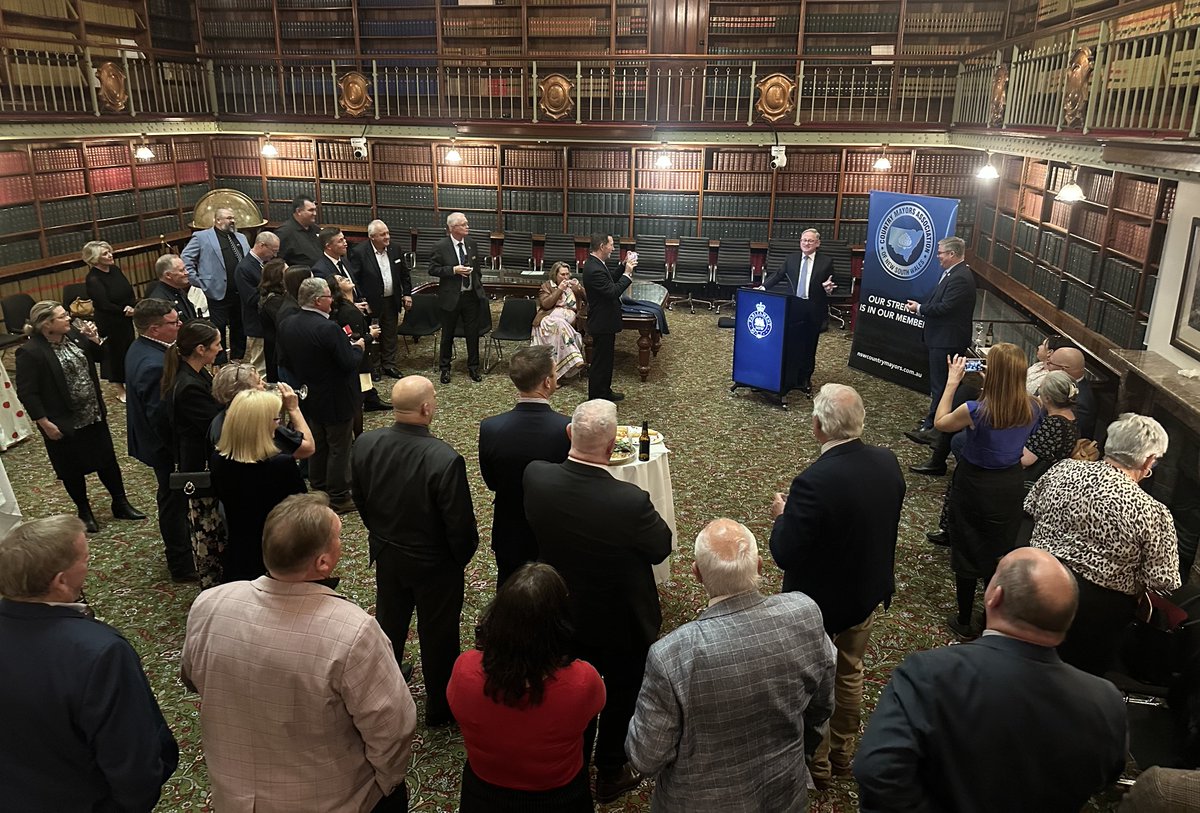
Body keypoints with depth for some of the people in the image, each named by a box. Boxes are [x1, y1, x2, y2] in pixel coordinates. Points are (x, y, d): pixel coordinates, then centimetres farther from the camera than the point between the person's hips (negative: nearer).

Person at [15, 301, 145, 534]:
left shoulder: (73, 335, -3)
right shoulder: (30, 353, -19)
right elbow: (27, 393, -16)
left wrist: (94, 339, -6)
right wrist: (45, 423, -16)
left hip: (94, 415, 6)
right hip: (64, 423, -5)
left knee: (108, 460, 15)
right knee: (72, 469, 13)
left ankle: (120, 504, 31)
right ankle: (84, 511, 31)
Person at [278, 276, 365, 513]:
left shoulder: (287, 326, -4)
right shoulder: (329, 328, -27)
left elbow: (284, 362, 5)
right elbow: (350, 363, -25)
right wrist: (357, 347, -6)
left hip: (309, 398, 7)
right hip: (336, 400, -7)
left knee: (317, 445, 21)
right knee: (339, 448, 6)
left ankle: (319, 491, 34)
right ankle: (338, 498, 15)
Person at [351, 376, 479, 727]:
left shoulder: (365, 444, -16)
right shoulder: (445, 460, -33)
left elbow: (360, 501, 1)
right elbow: (460, 523, -24)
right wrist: (463, 557, -3)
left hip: (385, 554, 5)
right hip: (434, 564, -5)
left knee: (389, 623, 27)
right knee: (438, 635, 16)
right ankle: (440, 708, 37)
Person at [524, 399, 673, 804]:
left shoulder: (535, 477, -24)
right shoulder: (630, 501, -36)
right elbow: (662, 547, -16)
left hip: (565, 616, 4)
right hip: (622, 623, -4)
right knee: (620, 697, 23)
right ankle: (610, 777, 44)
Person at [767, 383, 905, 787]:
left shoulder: (813, 483, -35)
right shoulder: (887, 462, -12)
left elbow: (785, 555, -28)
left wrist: (783, 515, -9)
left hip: (820, 603, -6)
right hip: (869, 592, 7)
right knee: (850, 674, 27)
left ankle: (816, 763, 39)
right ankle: (842, 753, 48)